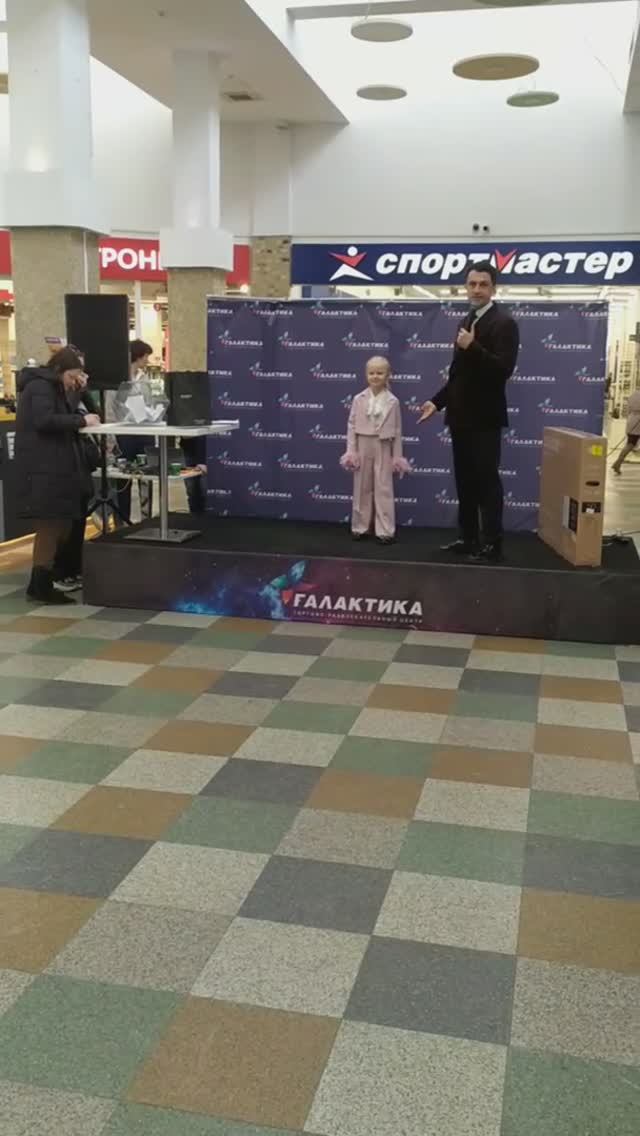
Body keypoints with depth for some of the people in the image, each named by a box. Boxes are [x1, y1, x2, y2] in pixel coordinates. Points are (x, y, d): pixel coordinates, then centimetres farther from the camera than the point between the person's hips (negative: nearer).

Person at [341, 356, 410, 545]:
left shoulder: (392, 401, -3)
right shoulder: (359, 399, -1)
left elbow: (397, 430, 1)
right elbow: (351, 425, 1)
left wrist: (397, 456, -1)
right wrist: (350, 451, -4)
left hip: (383, 448, -1)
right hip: (363, 446, 1)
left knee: (384, 489, 0)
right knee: (362, 488, 9)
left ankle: (385, 531, 3)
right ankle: (360, 527, 19)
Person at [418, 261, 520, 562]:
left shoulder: (504, 322, -10)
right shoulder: (467, 321, 15)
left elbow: (504, 369, -21)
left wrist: (472, 347, -26)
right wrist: (438, 401, 12)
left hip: (484, 417, -8)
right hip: (462, 415, 8)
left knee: (487, 481, -2)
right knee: (465, 481, 12)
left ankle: (492, 545, 4)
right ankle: (468, 538, 21)